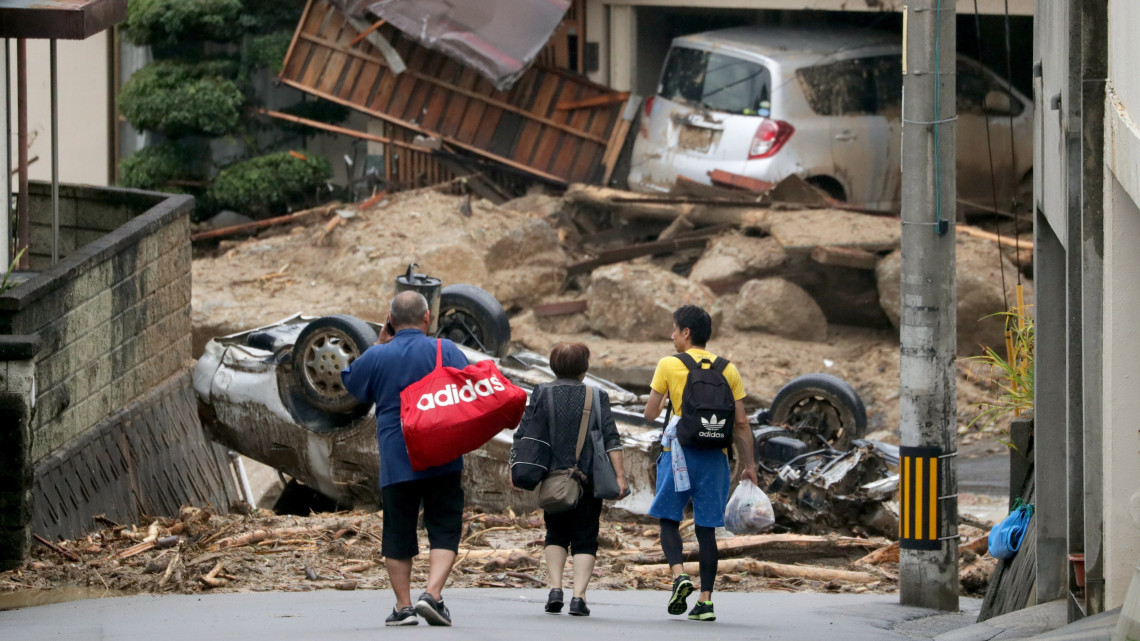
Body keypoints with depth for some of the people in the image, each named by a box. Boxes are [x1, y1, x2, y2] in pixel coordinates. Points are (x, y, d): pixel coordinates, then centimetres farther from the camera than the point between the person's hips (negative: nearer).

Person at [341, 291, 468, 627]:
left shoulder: (377, 356, 1)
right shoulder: (446, 351, -3)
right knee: (444, 528, 3)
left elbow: (350, 382, 20)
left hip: (395, 460, 1)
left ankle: (403, 606, 9)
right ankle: (432, 594, -14)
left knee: (398, 533, 9)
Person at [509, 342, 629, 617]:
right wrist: (620, 476, -5)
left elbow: (524, 435, -2)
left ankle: (555, 587, 2)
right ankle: (579, 596, -8)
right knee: (585, 539, 5)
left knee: (556, 534, 18)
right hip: (588, 480, -1)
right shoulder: (597, 397, 0)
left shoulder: (542, 393, 2)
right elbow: (611, 439, -5)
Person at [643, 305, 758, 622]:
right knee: (706, 528, 6)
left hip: (679, 452, -3)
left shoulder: (669, 365, -2)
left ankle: (678, 573, -17)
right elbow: (741, 423, 5)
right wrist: (748, 463, 11)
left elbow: (650, 414, 1)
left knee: (668, 518, 8)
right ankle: (705, 599, 2)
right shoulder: (727, 369, 6)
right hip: (715, 455, 3)